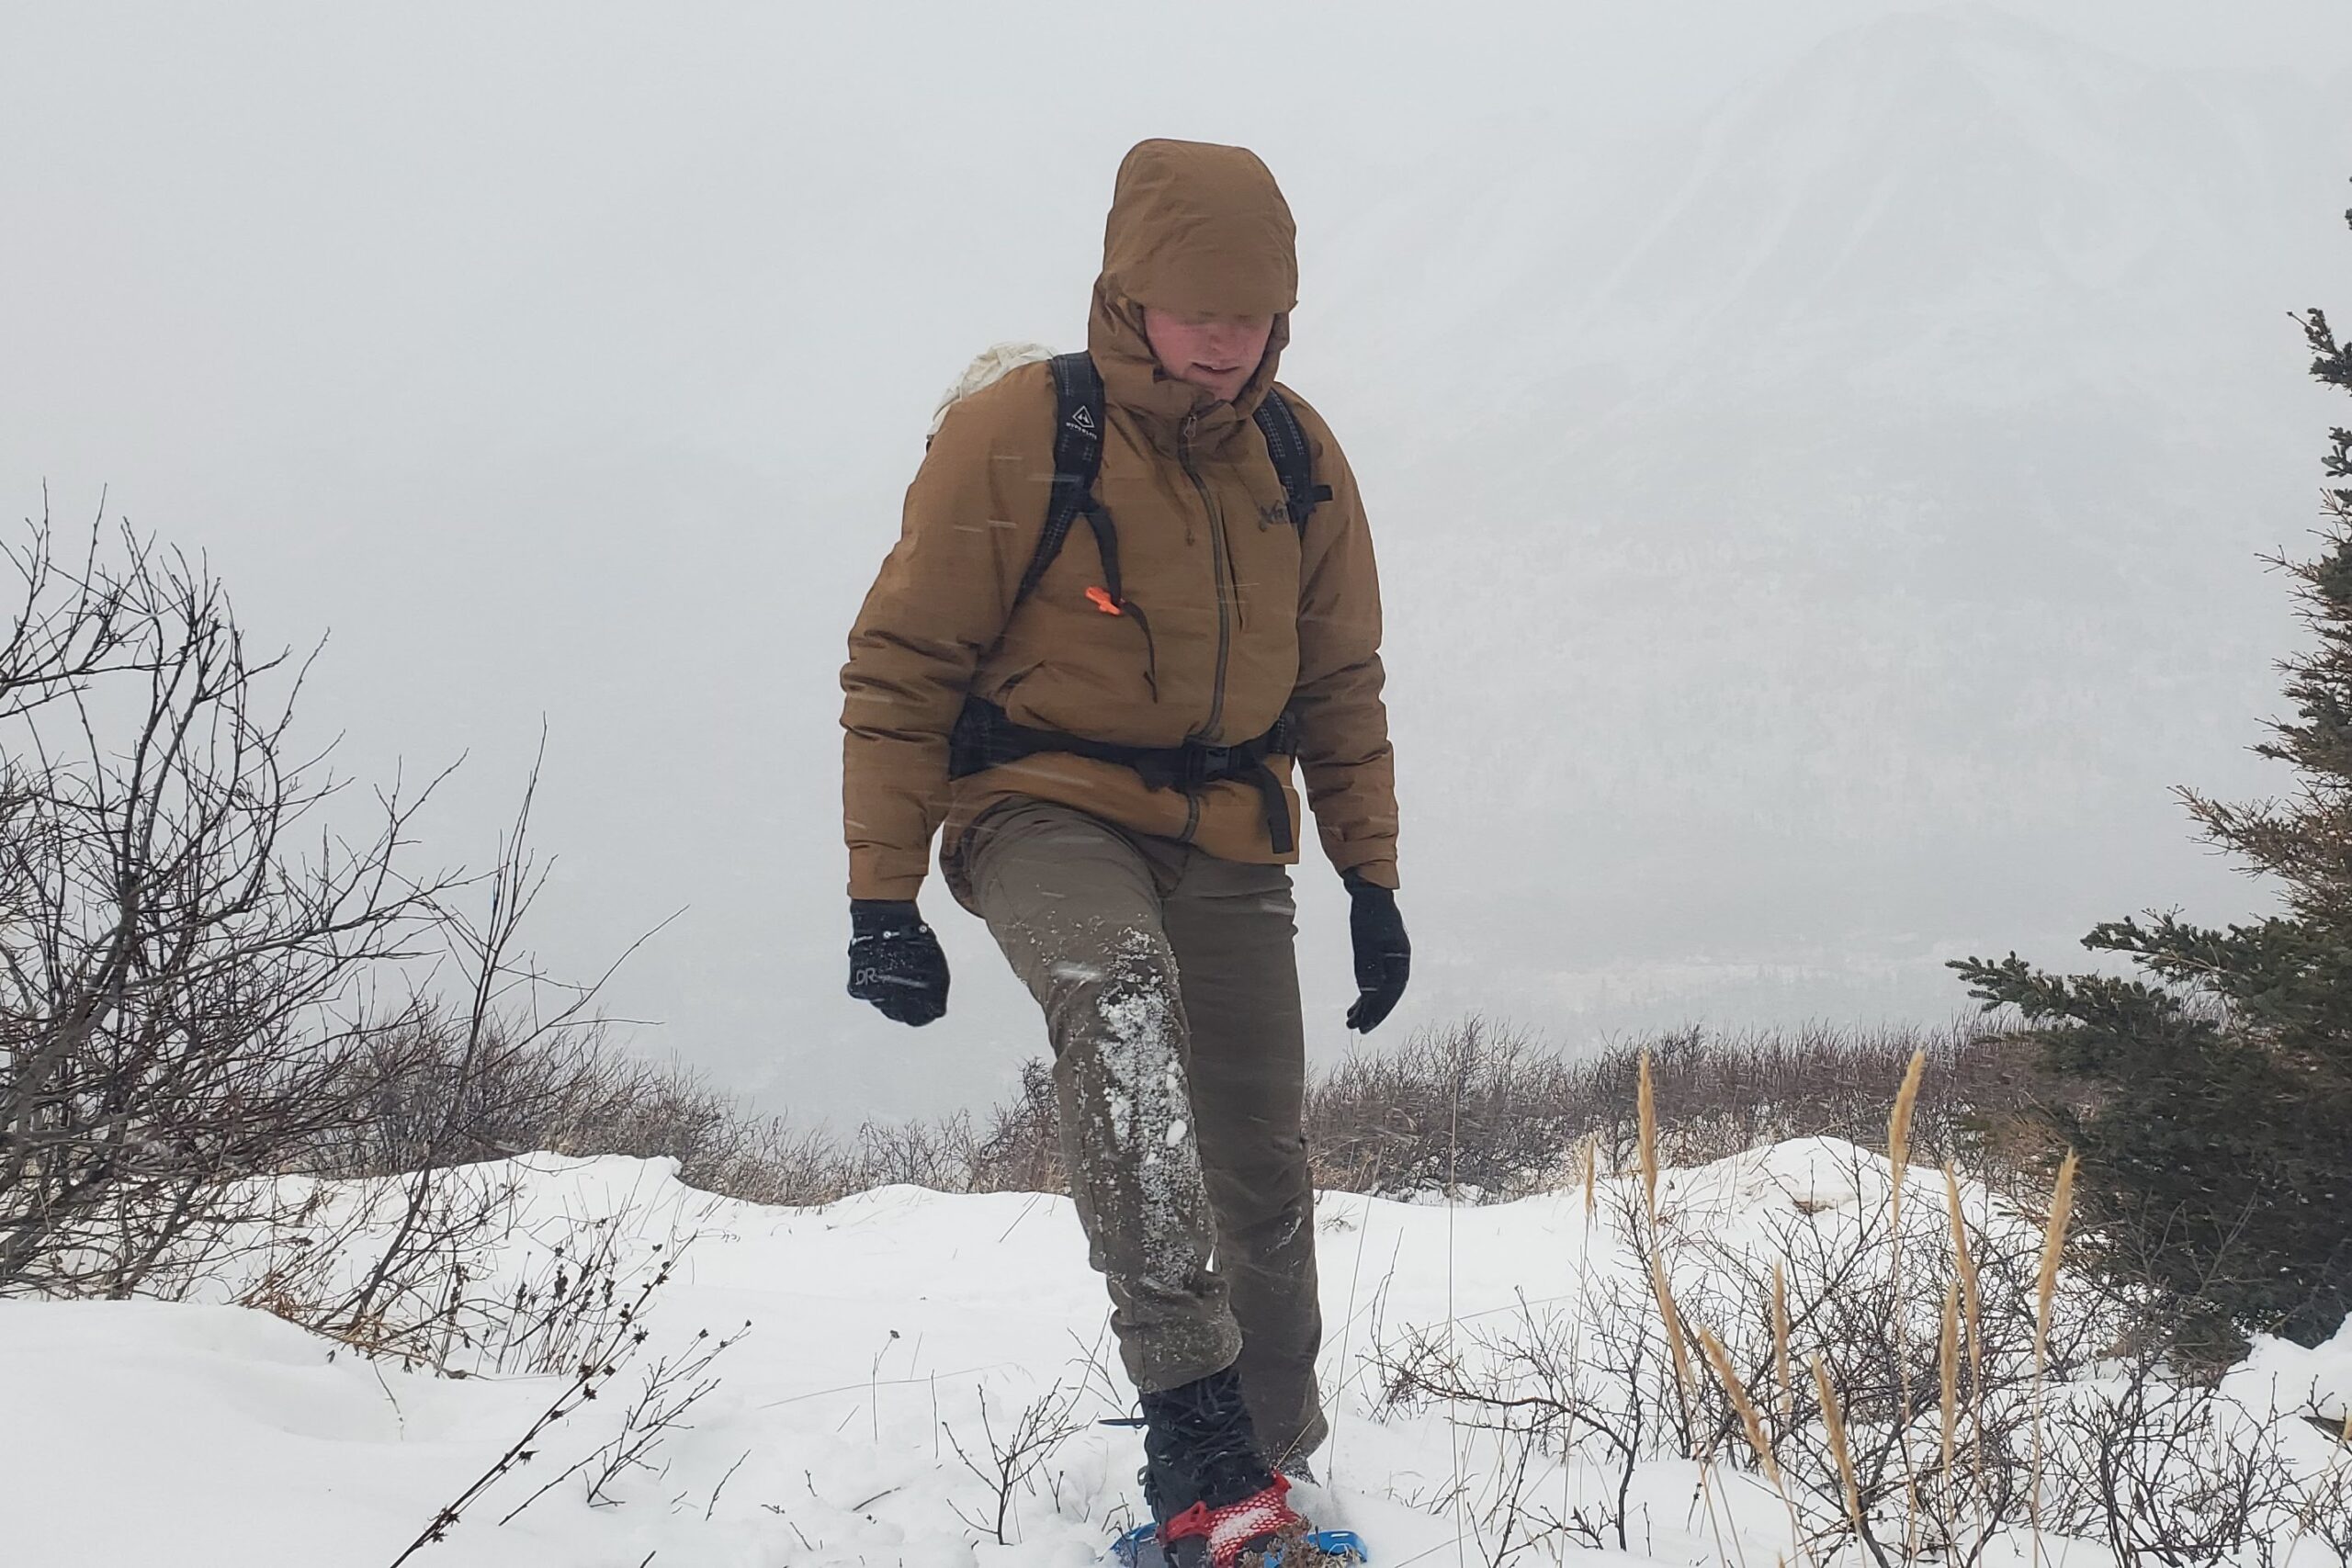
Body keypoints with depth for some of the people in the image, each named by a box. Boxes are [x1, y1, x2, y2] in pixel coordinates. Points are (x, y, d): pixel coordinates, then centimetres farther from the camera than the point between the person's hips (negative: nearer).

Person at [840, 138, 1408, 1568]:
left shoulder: (1301, 458, 3)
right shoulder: (1013, 437, -11)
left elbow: (1342, 689, 14)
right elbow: (901, 672, -7)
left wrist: (1371, 880, 11)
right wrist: (884, 897, -11)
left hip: (1226, 838, 5)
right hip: (1048, 807, -5)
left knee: (1262, 1177, 2)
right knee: (1122, 996, -36)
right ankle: (1187, 1399, -41)